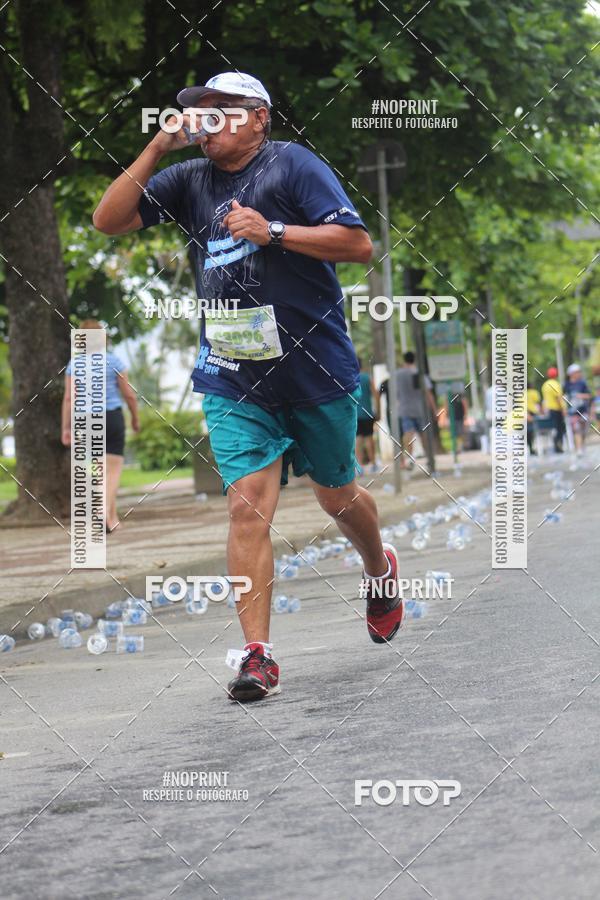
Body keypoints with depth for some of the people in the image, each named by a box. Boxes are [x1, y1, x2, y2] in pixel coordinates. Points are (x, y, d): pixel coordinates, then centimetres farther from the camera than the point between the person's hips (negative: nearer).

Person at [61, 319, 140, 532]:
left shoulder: (75, 364, 0)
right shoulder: (113, 361, -4)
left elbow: (68, 398, -6)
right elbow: (129, 394, -2)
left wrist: (66, 428, -2)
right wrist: (135, 418, 13)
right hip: (112, 416, -3)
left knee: (103, 468, 16)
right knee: (114, 468, -2)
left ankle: (113, 516, 21)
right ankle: (105, 511, -23)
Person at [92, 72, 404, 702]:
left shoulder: (292, 165, -5)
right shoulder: (188, 181, 10)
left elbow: (358, 243, -11)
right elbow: (108, 220, 4)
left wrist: (273, 231, -20)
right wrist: (157, 148, -5)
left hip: (317, 371, -3)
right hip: (233, 381, 3)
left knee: (335, 495, 15)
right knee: (247, 506, -11)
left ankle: (380, 570, 47)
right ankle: (257, 655, -14)